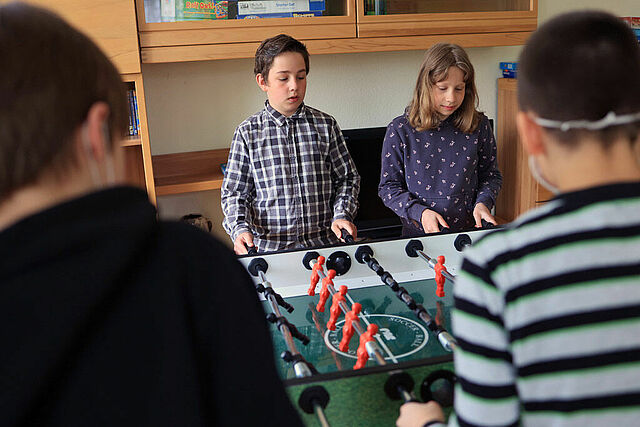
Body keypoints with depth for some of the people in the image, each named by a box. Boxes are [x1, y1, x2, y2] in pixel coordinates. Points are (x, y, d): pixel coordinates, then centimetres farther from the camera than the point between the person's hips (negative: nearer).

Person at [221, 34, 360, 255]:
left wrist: (342, 216, -3)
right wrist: (240, 228, -11)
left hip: (323, 243, 1)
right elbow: (234, 192, 6)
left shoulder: (325, 125, 7)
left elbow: (347, 178, 13)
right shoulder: (247, 133, 2)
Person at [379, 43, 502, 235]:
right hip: (418, 233, -1)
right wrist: (420, 212, -14)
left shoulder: (479, 126, 3)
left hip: (468, 231, 1)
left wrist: (483, 203, -5)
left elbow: (491, 176, 14)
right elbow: (388, 187, 0)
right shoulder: (400, 130, -3)